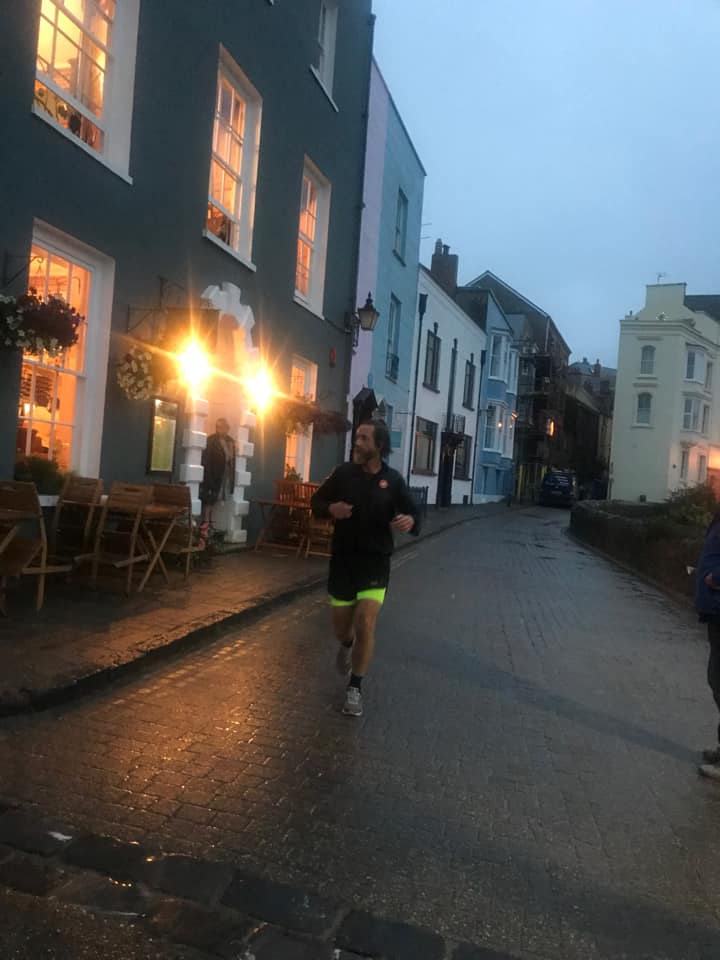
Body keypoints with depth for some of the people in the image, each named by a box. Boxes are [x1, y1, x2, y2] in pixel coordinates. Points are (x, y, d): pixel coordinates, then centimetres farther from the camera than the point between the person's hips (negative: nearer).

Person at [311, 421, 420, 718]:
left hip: (375, 560, -2)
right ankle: (347, 645, 51)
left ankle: (355, 689, 7)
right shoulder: (343, 473, -2)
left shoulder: (392, 479, -3)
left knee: (366, 623, -13)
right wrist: (331, 508, -16)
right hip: (343, 558, 2)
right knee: (340, 625, 11)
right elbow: (316, 501, 7)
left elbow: (412, 513, 1)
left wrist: (410, 521, -24)